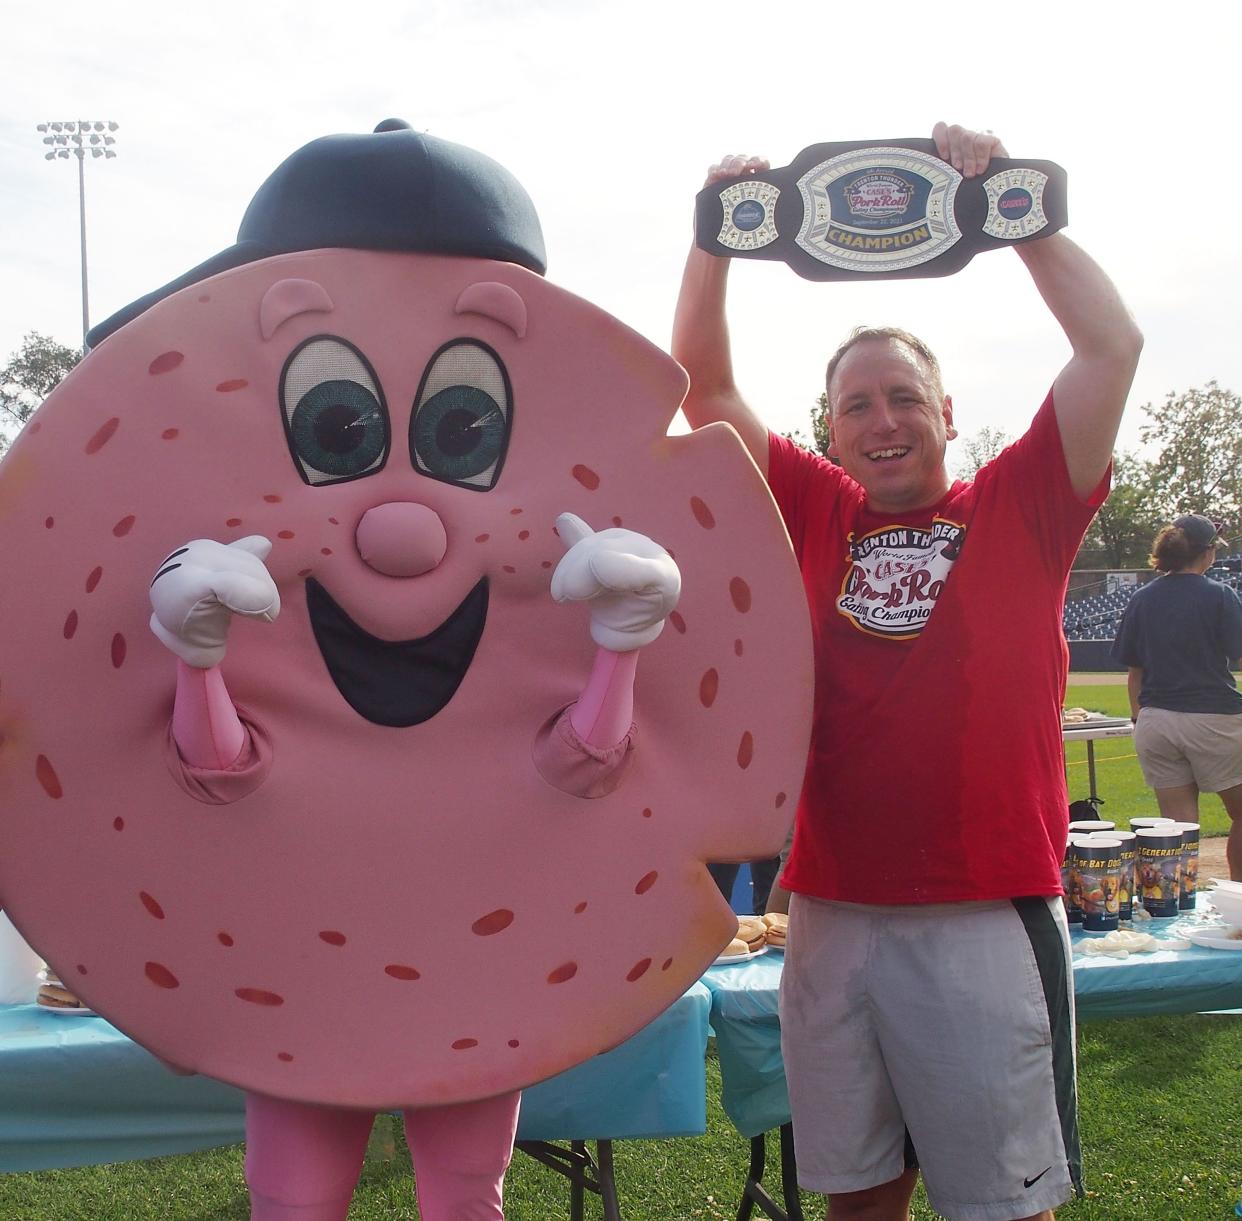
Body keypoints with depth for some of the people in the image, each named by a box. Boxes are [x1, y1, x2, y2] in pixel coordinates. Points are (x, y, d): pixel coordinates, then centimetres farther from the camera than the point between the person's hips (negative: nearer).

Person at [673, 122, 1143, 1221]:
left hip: (989, 914, -2)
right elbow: (704, 389, 10)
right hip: (831, 914, 3)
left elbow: (1112, 346, -3)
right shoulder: (814, 512, 9)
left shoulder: (1018, 509, 4)